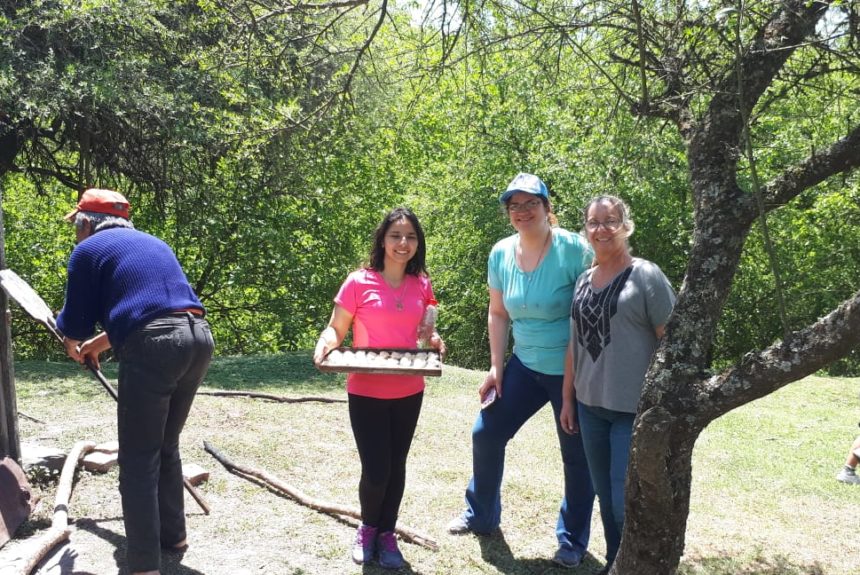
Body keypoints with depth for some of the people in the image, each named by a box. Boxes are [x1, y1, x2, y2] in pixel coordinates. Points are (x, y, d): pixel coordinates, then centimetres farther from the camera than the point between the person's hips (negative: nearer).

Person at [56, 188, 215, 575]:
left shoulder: (89, 249, 9)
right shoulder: (152, 243, 29)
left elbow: (77, 323, 11)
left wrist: (73, 346, 36)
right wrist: (95, 346, 48)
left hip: (154, 348, -7)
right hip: (198, 337, 7)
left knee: (138, 460, 2)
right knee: (166, 446, 23)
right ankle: (172, 534, 34)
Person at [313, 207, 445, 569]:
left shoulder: (422, 285, 1)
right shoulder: (359, 282, -10)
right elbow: (336, 329, -3)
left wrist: (434, 340, -6)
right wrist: (325, 345, -24)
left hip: (408, 393, 3)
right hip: (366, 393, -3)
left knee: (396, 466, 13)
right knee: (376, 471, -3)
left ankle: (387, 533, 34)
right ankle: (368, 527, 28)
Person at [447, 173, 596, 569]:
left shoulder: (573, 249, -19)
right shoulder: (501, 254, -2)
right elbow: (498, 313, 8)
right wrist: (496, 367, 4)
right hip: (525, 365, 5)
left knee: (576, 456, 6)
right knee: (487, 433, 8)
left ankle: (572, 541, 25)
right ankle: (481, 515, 30)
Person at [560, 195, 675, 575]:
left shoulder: (646, 276, -7)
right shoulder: (584, 281, 9)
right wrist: (568, 400, 15)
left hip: (636, 409, -5)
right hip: (591, 405, 6)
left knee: (627, 504, -3)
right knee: (605, 498, 14)